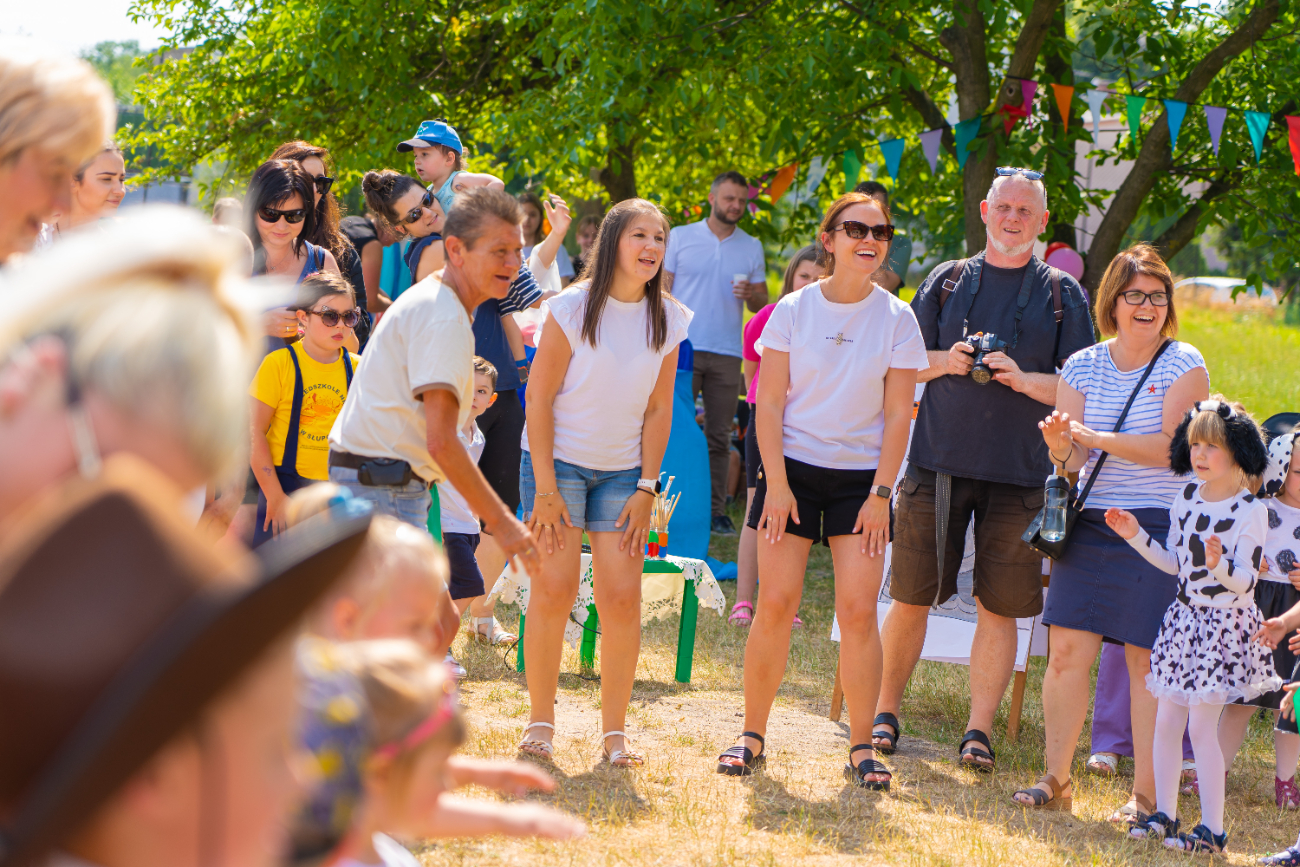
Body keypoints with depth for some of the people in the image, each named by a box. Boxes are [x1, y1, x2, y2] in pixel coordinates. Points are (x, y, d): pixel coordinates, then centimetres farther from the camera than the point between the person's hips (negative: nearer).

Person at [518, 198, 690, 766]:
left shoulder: (667, 320, 1)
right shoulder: (572, 308, -10)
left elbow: (659, 409, 6)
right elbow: (539, 398, -9)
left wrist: (647, 488, 0)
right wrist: (545, 488, -12)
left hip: (622, 470, 3)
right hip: (558, 460, -3)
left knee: (622, 597, -5)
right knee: (554, 589, -10)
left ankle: (614, 731, 3)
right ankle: (540, 723, 3)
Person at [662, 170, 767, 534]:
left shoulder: (752, 247, 12)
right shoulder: (681, 237, 6)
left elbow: (762, 306, 13)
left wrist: (752, 295, -10)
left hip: (727, 354, 2)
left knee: (719, 436, 2)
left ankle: (716, 510, 5)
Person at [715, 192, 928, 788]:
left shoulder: (896, 319, 1)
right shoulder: (794, 310, 0)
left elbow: (897, 415, 0)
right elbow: (769, 403, -1)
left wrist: (880, 494, -6)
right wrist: (777, 485, -8)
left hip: (861, 477, 0)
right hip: (792, 469, 0)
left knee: (858, 610, -8)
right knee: (775, 604, -5)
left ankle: (862, 747, 0)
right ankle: (752, 734, 6)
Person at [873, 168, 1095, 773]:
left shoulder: (1062, 294, 7)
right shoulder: (948, 280, 10)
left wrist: (1024, 379, -15)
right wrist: (944, 361, -8)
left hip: (1020, 472, -1)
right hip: (939, 461, 1)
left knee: (999, 607, 0)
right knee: (910, 598, 4)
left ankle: (979, 730, 6)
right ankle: (885, 712, 18)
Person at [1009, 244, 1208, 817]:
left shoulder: (1183, 365, -2)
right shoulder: (1082, 366, 7)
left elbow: (1170, 449, -12)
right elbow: (1070, 463, 3)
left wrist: (1096, 439, -19)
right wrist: (1062, 446, -20)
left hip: (1158, 526, -3)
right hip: (1089, 522, 3)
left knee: (1147, 661, -3)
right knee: (1067, 650, -3)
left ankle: (1145, 794, 5)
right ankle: (1056, 780, 7)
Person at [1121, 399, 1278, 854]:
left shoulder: (1250, 511, -13)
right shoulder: (1186, 499, 7)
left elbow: (1246, 581, -17)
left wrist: (1220, 565, -36)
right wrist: (1136, 535, 6)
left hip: (1225, 623, -7)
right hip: (1184, 617, 7)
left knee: (1201, 725, -9)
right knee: (1166, 720, 9)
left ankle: (1212, 829, -2)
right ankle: (1164, 813, 22)